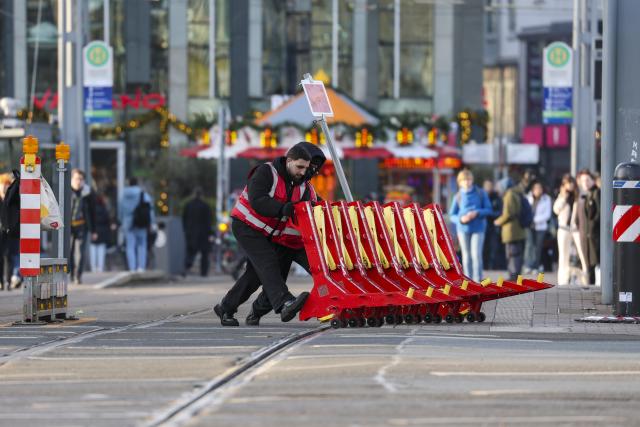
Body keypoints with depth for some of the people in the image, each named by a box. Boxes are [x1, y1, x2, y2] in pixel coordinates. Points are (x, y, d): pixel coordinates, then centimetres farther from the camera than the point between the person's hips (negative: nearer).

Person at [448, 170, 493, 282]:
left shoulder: (480, 193, 0)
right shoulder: (458, 196, 3)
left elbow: (489, 210, 1)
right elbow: (452, 215, 6)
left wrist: (477, 213, -16)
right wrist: (461, 219, -15)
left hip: (478, 228, -2)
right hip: (463, 229, 2)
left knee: (476, 254, -12)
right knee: (466, 255, 7)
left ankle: (478, 281, -10)